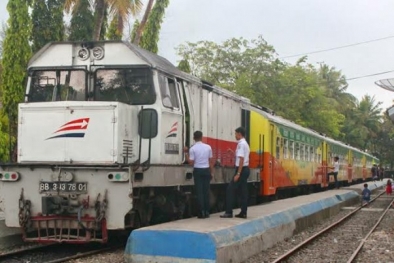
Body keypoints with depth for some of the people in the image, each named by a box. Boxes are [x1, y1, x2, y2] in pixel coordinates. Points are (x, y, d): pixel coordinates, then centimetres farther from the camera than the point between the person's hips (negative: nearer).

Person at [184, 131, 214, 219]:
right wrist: (212, 172, 12)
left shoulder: (193, 149, -8)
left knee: (199, 191, 1)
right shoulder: (208, 147, 0)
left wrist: (186, 153, 1)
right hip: (206, 170, 2)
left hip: (197, 171, -2)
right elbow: (211, 161, 4)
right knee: (206, 191, 7)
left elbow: (191, 163, -8)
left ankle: (201, 212, -2)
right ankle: (206, 212, 9)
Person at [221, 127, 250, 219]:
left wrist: (238, 174, -23)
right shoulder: (245, 144, 15)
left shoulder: (241, 144, -15)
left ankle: (229, 212, -8)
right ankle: (243, 213, 12)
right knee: (243, 191, 10)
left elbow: (241, 160, -21)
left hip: (242, 169, -10)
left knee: (230, 189, -7)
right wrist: (233, 152, 16)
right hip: (246, 169, 10)